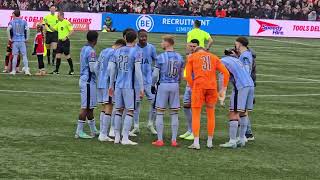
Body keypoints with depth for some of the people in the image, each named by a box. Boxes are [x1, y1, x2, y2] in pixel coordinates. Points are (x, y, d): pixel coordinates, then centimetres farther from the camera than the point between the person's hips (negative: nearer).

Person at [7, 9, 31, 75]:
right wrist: (27, 38, 0)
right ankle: (26, 69, -7)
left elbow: (8, 29, -12)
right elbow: (27, 30, -7)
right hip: (22, 40, 0)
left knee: (15, 56, 4)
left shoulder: (12, 22, 1)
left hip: (15, 41, 0)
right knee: (24, 56, 1)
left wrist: (9, 38, -5)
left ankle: (13, 70, 7)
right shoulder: (23, 21, 3)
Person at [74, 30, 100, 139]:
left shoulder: (84, 49, 11)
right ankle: (79, 131, -3)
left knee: (90, 107, 16)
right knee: (86, 107, -5)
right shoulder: (91, 51, -17)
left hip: (84, 80, 10)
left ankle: (93, 130, 24)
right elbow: (93, 68, -21)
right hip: (89, 81, -10)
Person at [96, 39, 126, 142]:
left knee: (104, 108, 14)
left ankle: (102, 133, 16)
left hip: (100, 83, 9)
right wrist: (112, 85, -12)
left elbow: (96, 67, 21)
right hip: (108, 84, -9)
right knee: (109, 108, -5)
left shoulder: (103, 51, 15)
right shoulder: (114, 53, -12)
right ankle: (103, 135, -7)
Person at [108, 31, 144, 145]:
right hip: (129, 86, -5)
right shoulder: (136, 52, -6)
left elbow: (111, 69, 10)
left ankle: (117, 137, 15)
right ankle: (125, 138, -4)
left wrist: (111, 85, 19)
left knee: (119, 110, 12)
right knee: (130, 111, 0)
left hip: (118, 85, 5)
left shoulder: (117, 51, 9)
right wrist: (141, 88, -8)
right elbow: (137, 71, -12)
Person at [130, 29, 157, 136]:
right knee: (136, 103, 3)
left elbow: (155, 61, 12)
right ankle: (136, 127, 13)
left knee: (154, 101, -4)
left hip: (149, 80, 1)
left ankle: (150, 124, 14)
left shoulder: (151, 48, 1)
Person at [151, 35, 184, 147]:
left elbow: (155, 74, -8)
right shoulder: (179, 57, 5)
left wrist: (153, 85, 8)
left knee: (160, 113, 3)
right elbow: (181, 75, 12)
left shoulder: (161, 57, -9)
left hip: (163, 85, -4)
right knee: (174, 114, 8)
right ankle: (174, 140, 8)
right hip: (175, 86, 4)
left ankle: (160, 140, 2)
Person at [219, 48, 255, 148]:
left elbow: (222, 77, -6)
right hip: (250, 85, 7)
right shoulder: (237, 60, 28)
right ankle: (242, 140, 17)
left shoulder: (222, 61, 5)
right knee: (242, 114, 15)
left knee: (233, 114, -6)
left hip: (240, 87, -7)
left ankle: (232, 141, -9)